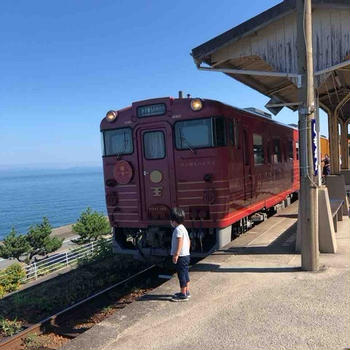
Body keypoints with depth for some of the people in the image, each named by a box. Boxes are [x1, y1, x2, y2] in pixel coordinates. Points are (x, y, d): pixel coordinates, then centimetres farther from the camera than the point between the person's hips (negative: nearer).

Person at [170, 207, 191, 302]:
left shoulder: (178, 229, -16)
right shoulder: (183, 228, 14)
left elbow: (180, 241, -26)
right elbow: (188, 241, 19)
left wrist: (176, 254, -27)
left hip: (181, 256, -10)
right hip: (186, 254, 10)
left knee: (181, 274, -3)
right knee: (185, 274, 17)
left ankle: (183, 295, 3)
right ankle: (187, 292, 26)